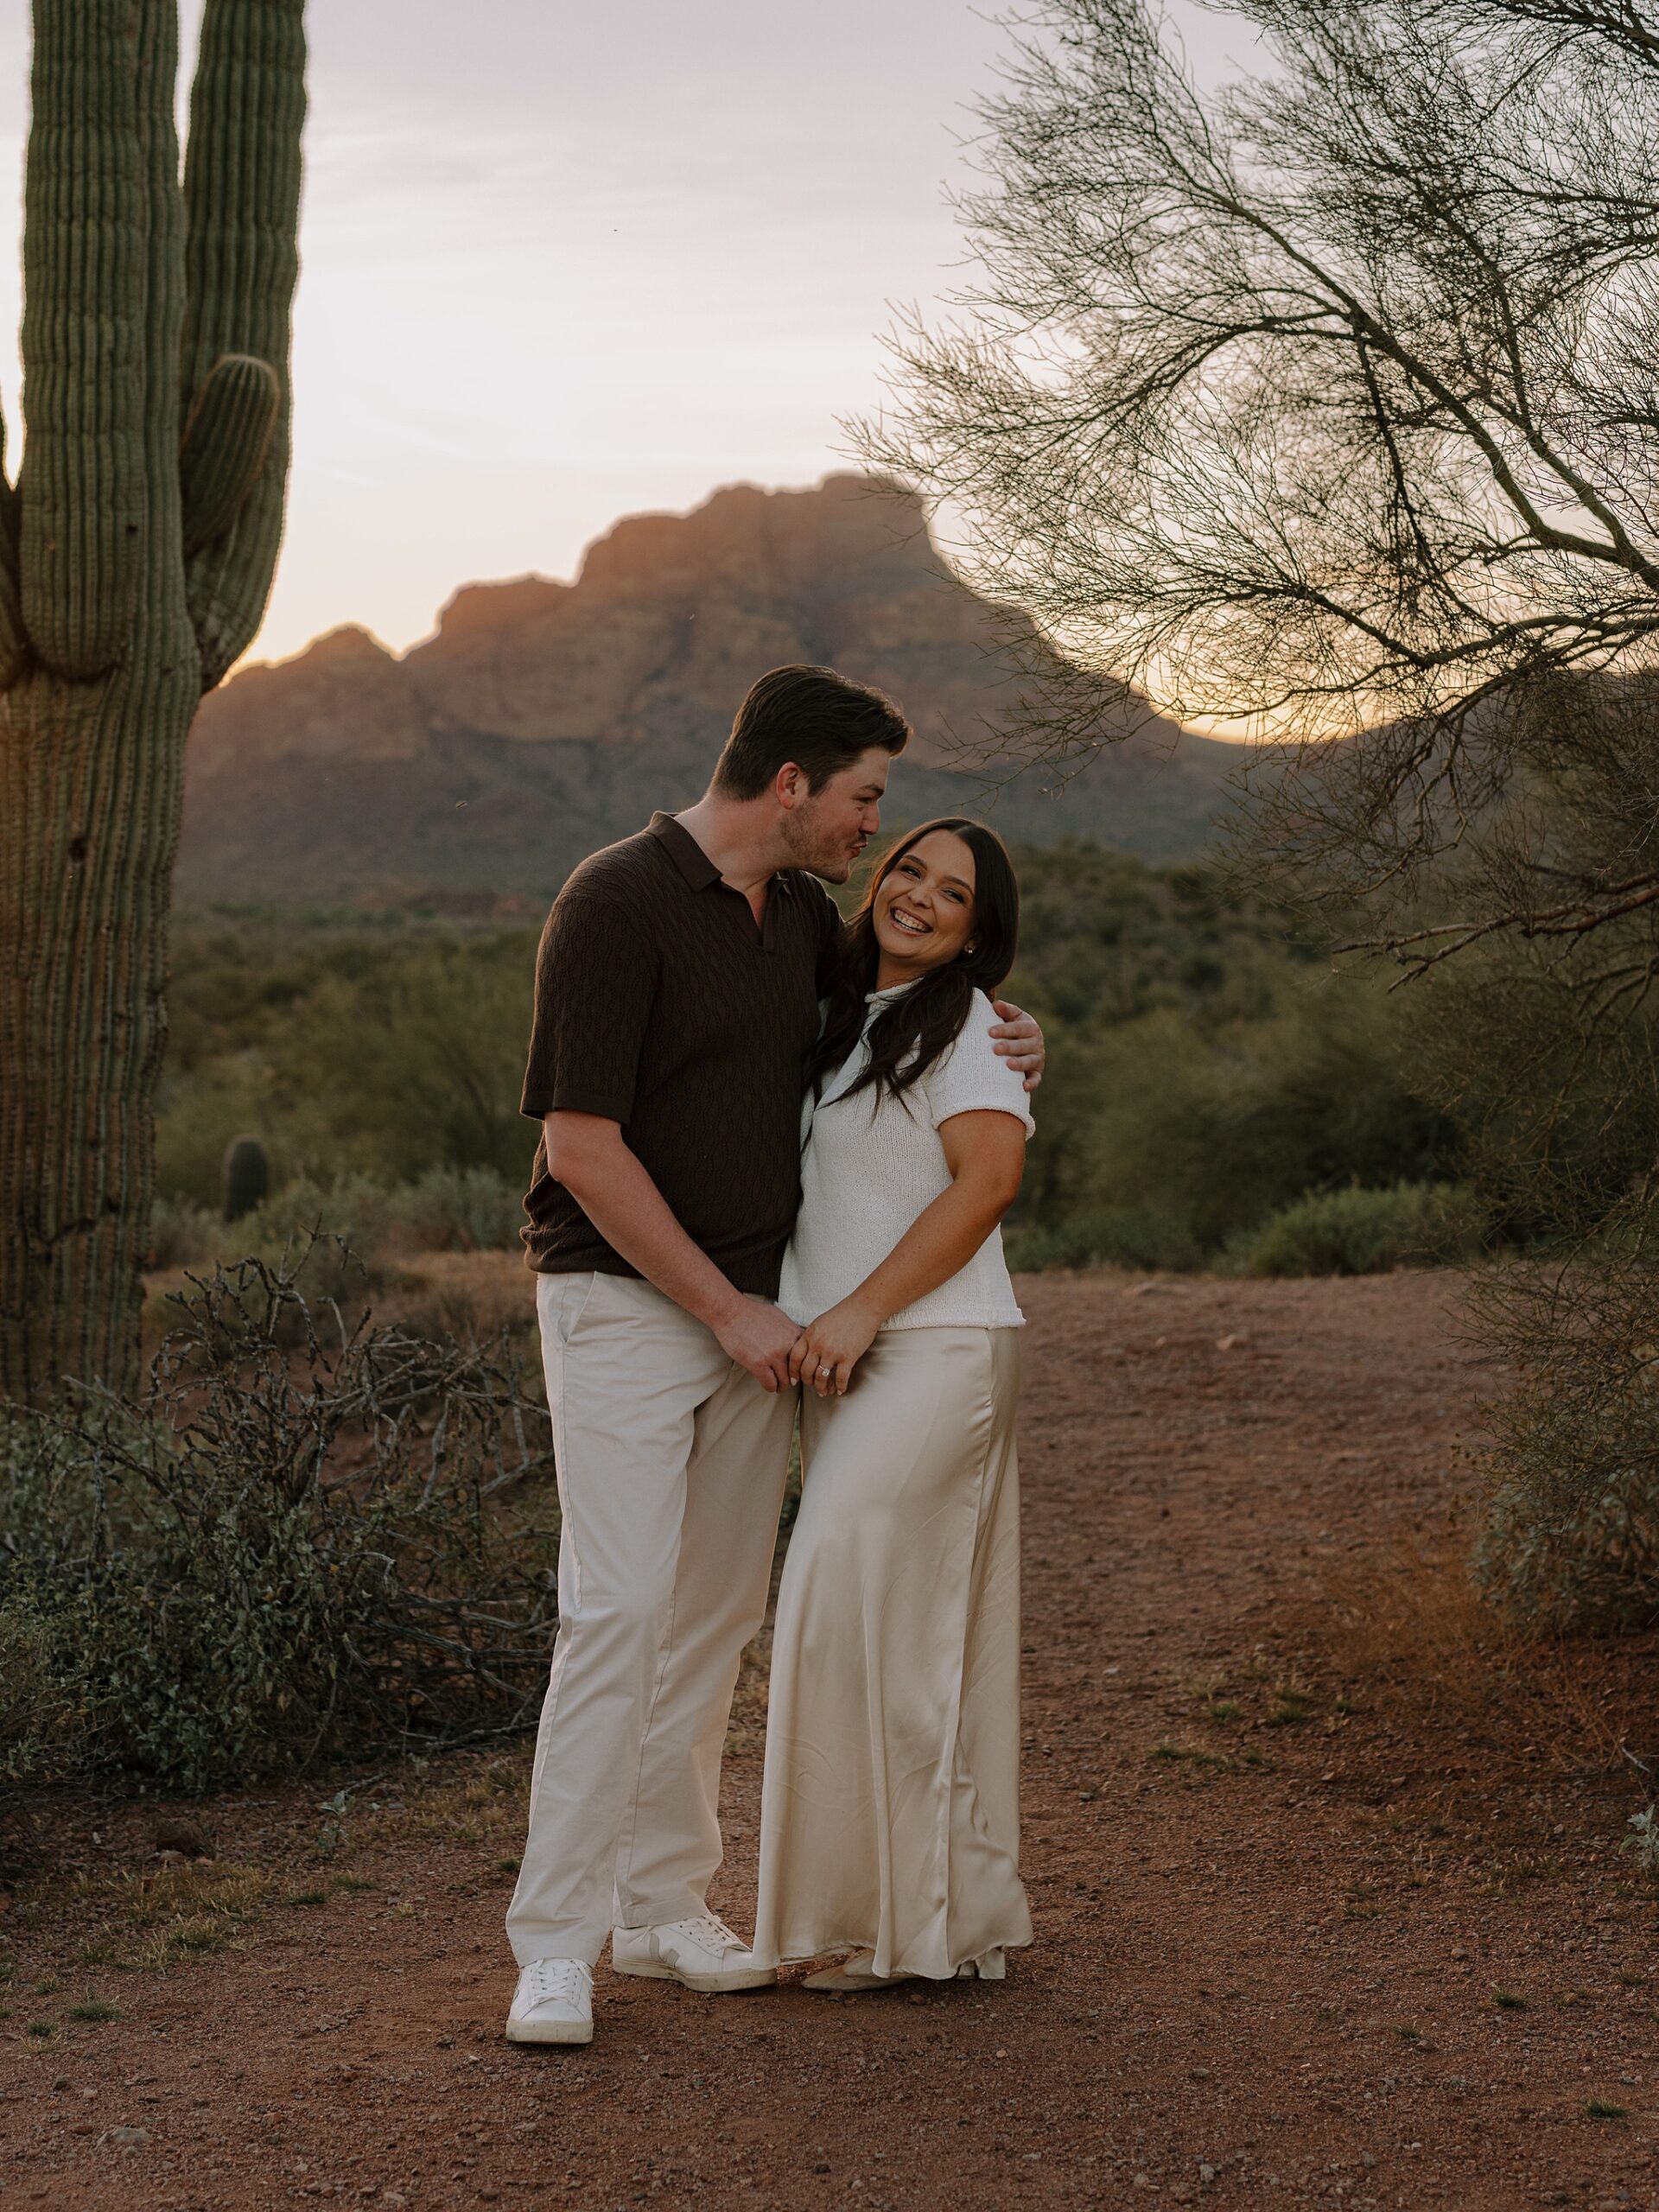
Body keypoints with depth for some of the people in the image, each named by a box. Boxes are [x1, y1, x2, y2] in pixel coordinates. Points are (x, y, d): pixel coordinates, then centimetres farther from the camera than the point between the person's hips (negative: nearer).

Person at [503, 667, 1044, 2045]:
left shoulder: (807, 915, 9)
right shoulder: (616, 905, -15)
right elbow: (581, 1148, -18)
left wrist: (994, 1048, 7)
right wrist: (727, 1310, -14)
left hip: (755, 1315, 8)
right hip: (623, 1304, -7)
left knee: (716, 1617, 8)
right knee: (618, 1611, -12)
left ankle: (664, 1907, 17)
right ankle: (556, 1944, -7)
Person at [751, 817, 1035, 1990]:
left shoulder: (968, 1024, -5)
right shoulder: (844, 1021, 19)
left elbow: (988, 1179, -16)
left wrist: (859, 1312, -18)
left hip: (936, 1351, -8)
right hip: (850, 1363, 8)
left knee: (851, 1599, -12)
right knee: (926, 1635, 9)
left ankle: (895, 1915, -3)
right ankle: (965, 1917, 15)